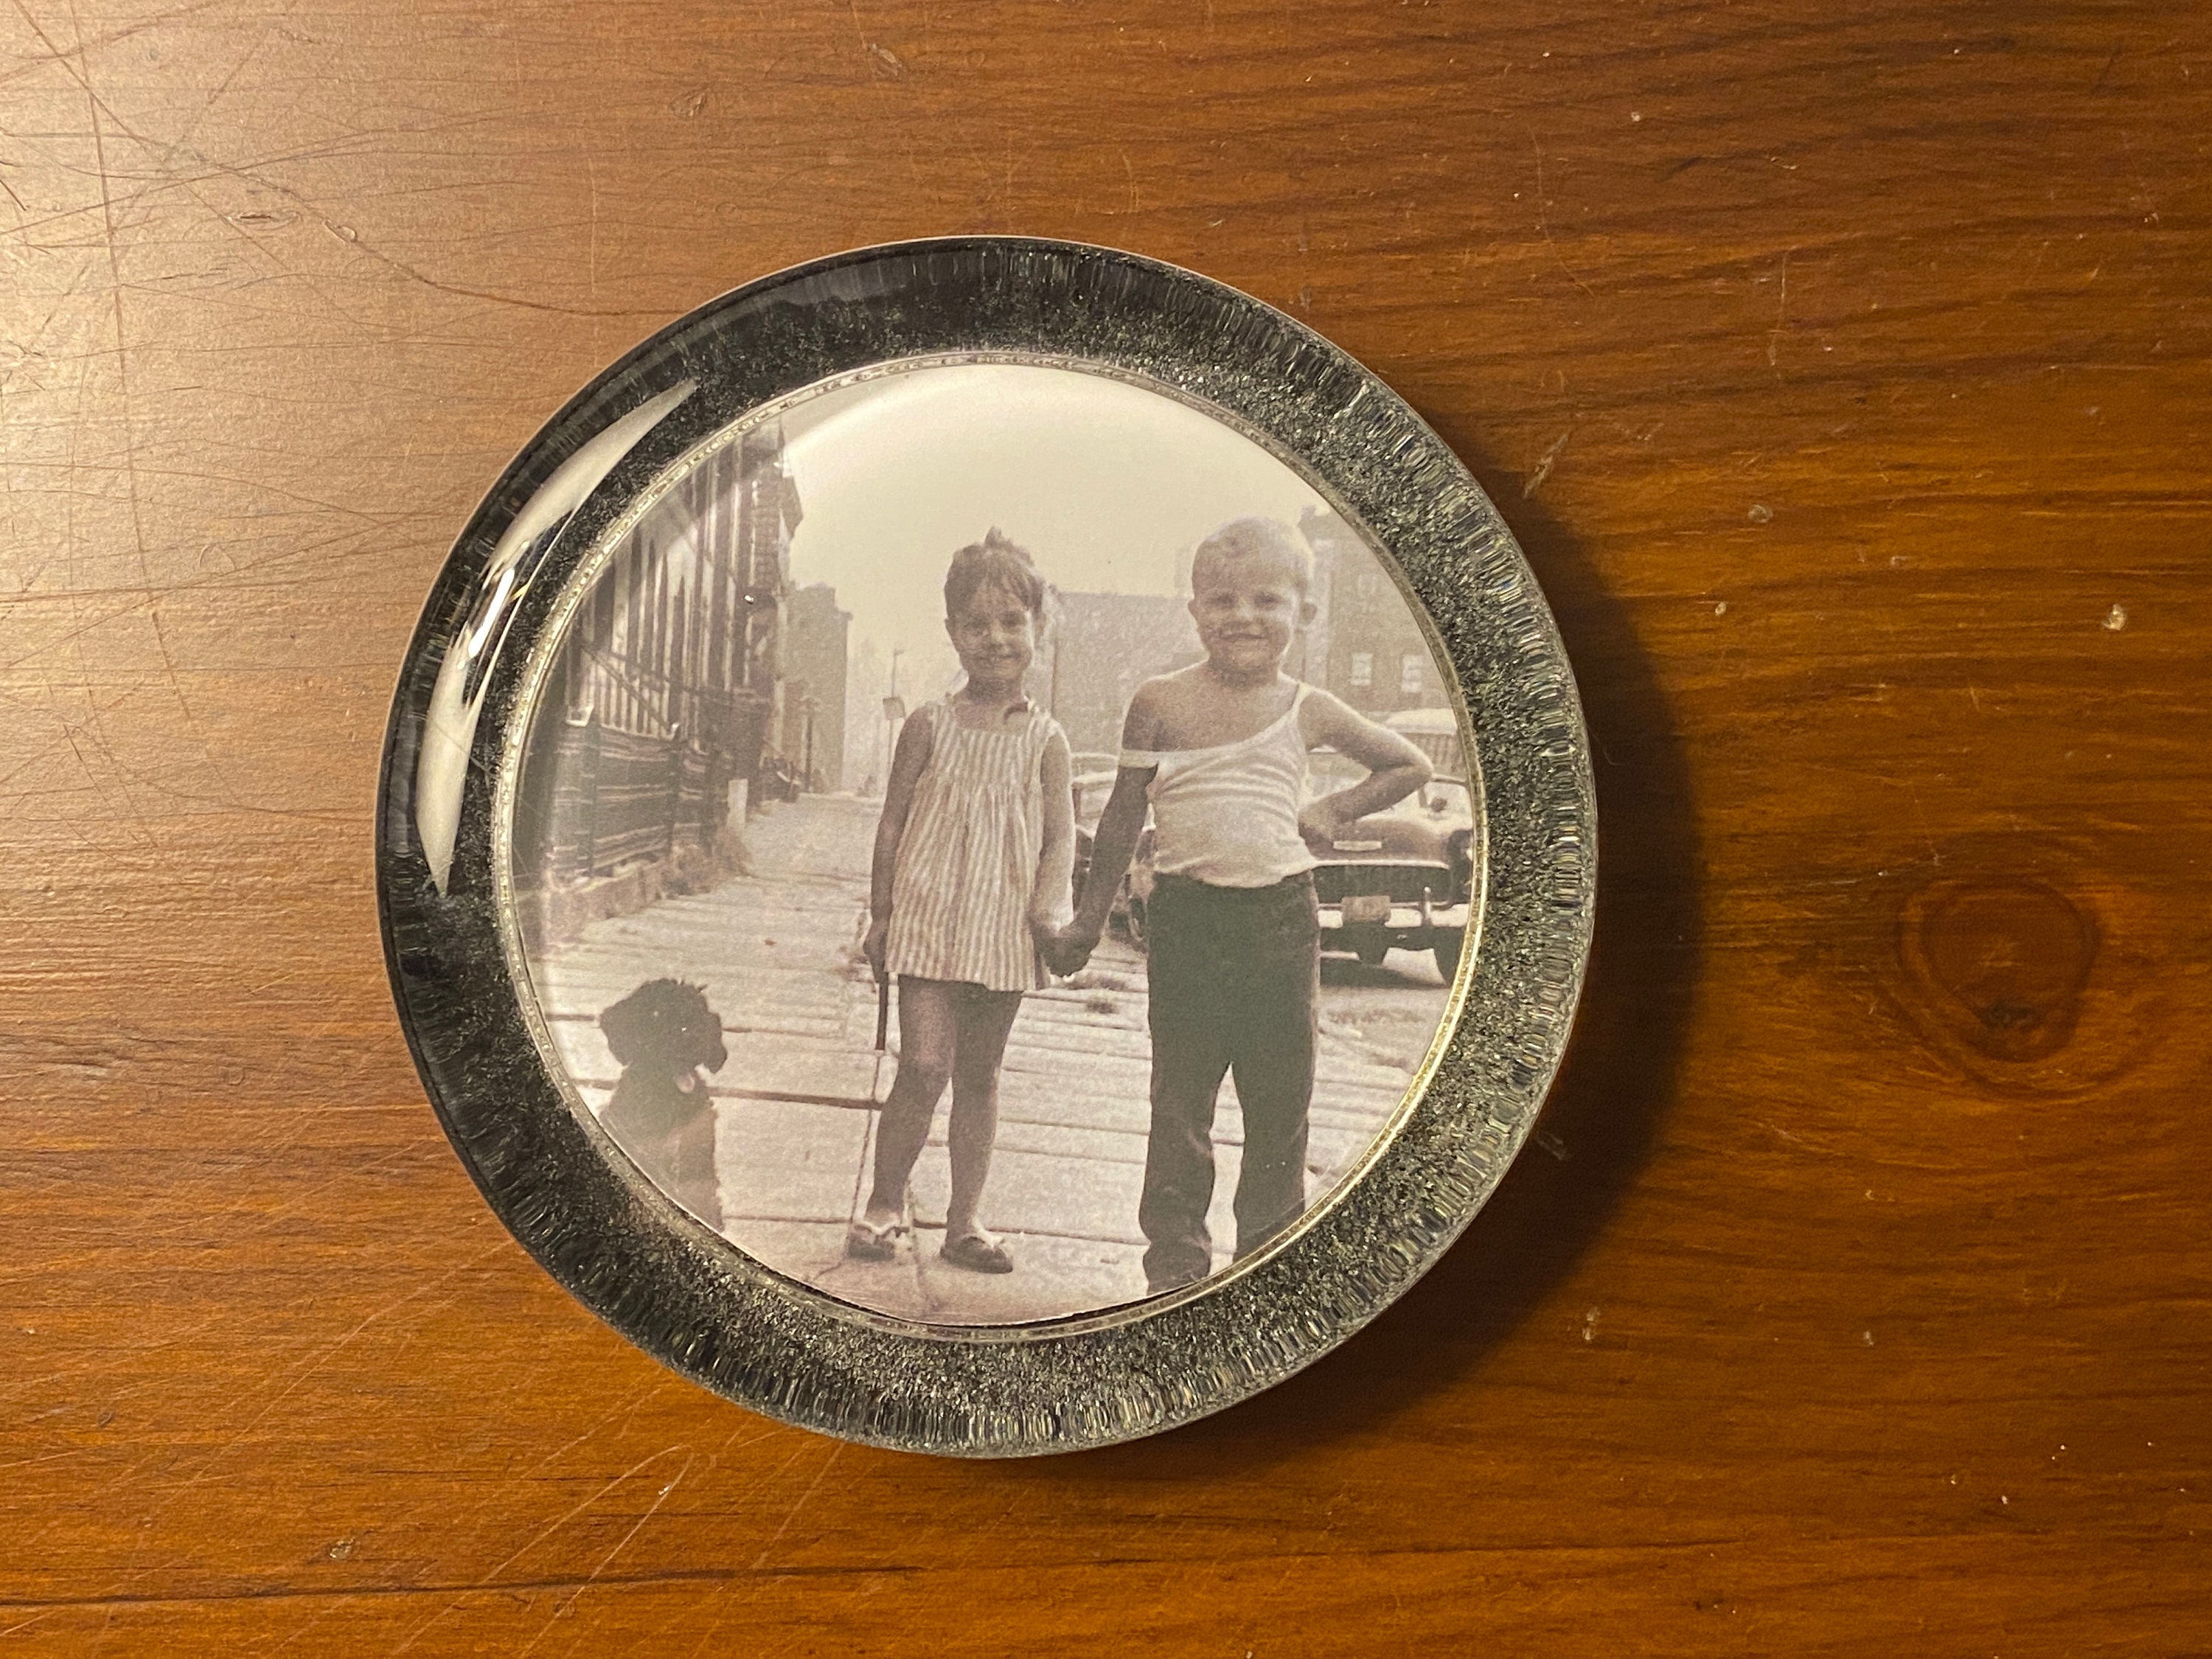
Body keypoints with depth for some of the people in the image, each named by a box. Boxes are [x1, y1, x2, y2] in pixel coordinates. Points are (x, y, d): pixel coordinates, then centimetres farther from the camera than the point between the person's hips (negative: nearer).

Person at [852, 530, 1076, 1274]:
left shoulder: (1045, 737, 3)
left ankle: (965, 1220, 20)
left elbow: (1060, 834, 2)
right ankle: (885, 1204, 9)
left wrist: (1048, 908, -14)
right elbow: (893, 822, 5)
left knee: (980, 1075, 10)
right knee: (924, 1066, -9)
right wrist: (881, 914, 4)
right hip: (929, 918, -2)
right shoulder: (931, 724, 1)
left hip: (1003, 928, 2)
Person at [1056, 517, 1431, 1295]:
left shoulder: (1308, 711, 5)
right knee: (1181, 1099, 2)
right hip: (1187, 917, -2)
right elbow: (1123, 816, 7)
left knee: (1282, 1098, 7)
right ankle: (1176, 1260, 14)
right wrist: (1090, 919, 10)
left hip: (1282, 916, 2)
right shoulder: (1161, 703, 0)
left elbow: (1410, 766, 20)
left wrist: (1333, 811, 8)